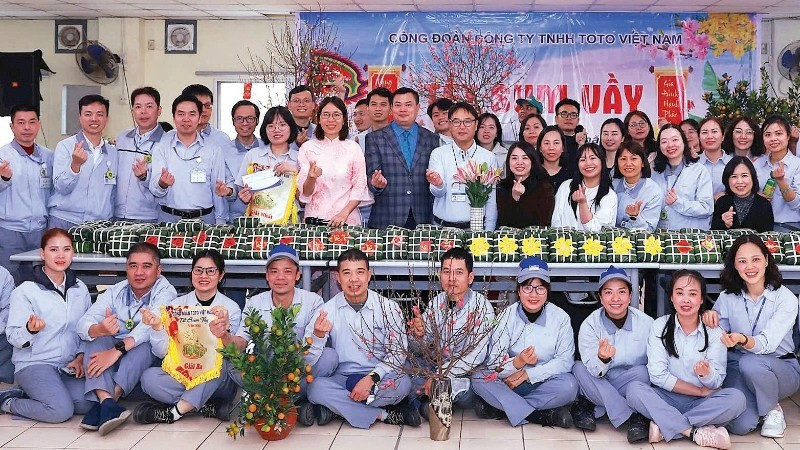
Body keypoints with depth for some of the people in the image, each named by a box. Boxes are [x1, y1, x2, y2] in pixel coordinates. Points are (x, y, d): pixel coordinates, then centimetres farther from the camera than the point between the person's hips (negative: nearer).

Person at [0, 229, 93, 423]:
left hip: (68, 364, 5)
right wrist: (30, 329, -31)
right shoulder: (25, 291, -7)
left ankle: (27, 394, 5)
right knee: (61, 410, -26)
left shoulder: (80, 289, 8)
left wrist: (80, 357, -4)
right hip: (34, 363, -5)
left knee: (86, 404, -20)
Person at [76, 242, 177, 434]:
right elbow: (83, 325, -13)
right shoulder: (115, 292, 1)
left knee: (145, 343, -32)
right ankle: (106, 401, -41)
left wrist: (118, 350, -42)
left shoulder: (165, 292, -9)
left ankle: (101, 405, -37)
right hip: (113, 361, 3)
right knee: (96, 337, -22)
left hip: (148, 360, -3)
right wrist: (100, 330, -38)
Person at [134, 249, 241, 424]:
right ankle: (210, 407, -21)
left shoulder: (231, 308, 0)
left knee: (217, 361, -34)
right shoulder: (177, 304, 5)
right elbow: (162, 352, -2)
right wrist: (157, 327, -21)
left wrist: (224, 331, -33)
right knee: (149, 377, -26)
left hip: (216, 379, -2)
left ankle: (175, 411, -24)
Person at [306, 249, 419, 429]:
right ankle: (384, 414, -21)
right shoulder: (328, 310, -1)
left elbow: (398, 353, -6)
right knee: (316, 387, -31)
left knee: (403, 383, -32)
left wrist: (372, 378, -20)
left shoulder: (388, 307, -2)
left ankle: (329, 410, -21)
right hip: (342, 378, 1)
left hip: (379, 377, 0)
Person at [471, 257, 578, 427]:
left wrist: (528, 374, -20)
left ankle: (498, 407, -21)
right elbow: (493, 360, -11)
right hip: (511, 382, 1)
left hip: (545, 383, 0)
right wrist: (517, 363, -33)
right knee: (478, 378, -25)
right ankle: (542, 416, -27)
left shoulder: (560, 318, -3)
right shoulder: (507, 316, -4)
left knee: (569, 385, -31)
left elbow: (565, 360, -11)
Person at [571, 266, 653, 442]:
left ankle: (592, 408, -20)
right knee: (579, 368, -27)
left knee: (642, 372, -28)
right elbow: (594, 371, -19)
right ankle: (633, 417, -27)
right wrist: (602, 358, -42)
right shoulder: (589, 325, -11)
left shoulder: (646, 324, -9)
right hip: (598, 386, 1)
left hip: (632, 387, -1)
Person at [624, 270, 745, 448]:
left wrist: (706, 373, -29)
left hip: (701, 404, 1)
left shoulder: (714, 332, 0)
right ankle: (696, 432, -30)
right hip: (666, 399, -1)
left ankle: (664, 427, -25)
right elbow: (657, 375, -9)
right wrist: (700, 391, -11)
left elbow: (716, 383, -5)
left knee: (736, 398, -27)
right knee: (634, 389, -28)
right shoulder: (660, 327, -1)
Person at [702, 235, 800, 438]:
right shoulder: (728, 297, -4)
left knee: (750, 363, -36)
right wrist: (711, 318, -24)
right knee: (740, 425, -23)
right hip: (738, 369, 2)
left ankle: (773, 410, -6)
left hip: (780, 367, -2)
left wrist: (743, 340, -48)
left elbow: (767, 344, -26)